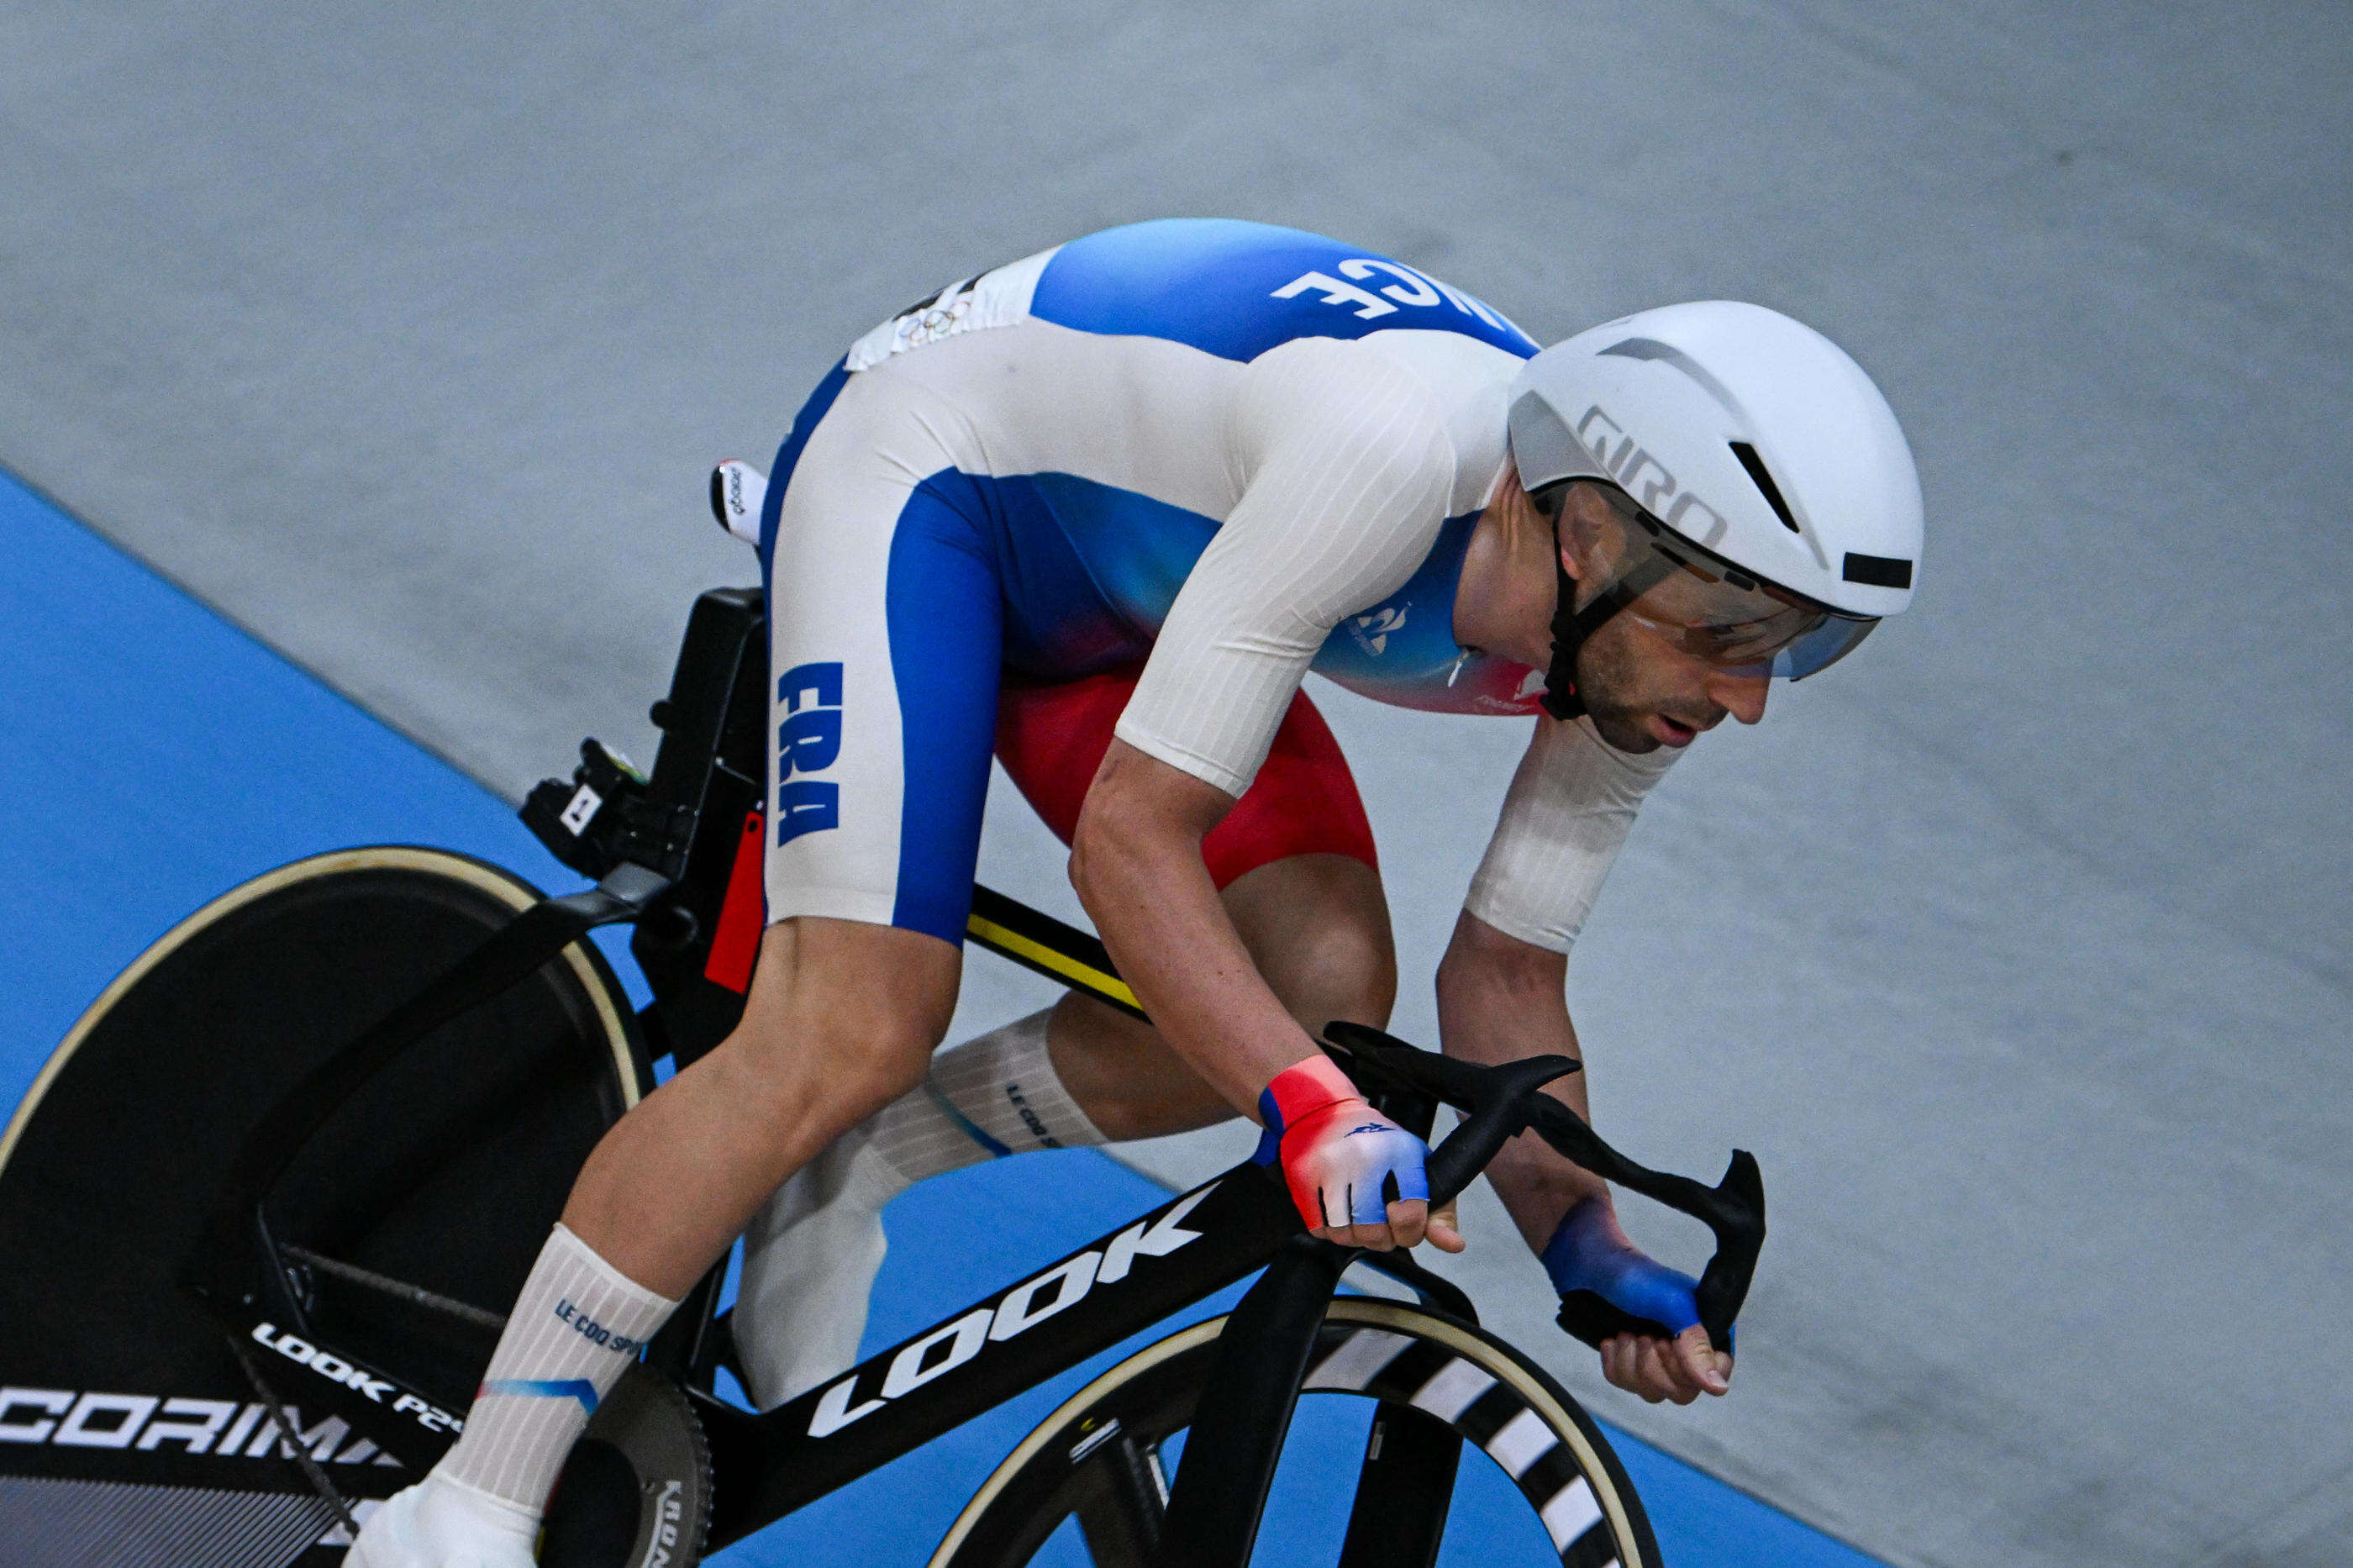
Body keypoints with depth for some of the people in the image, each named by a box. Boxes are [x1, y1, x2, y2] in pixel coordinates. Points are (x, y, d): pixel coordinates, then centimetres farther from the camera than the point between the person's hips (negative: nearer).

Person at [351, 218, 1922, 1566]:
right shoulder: (1392, 451, -40)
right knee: (856, 1032, -22)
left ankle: (842, 1174, 6)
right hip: (928, 466, -8)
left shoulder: (1636, 635, -16)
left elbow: (1505, 975, -3)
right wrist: (1310, 1110, -44)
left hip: (1110, 584, 8)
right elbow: (1130, 839, -35)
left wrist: (1591, 1250, -15)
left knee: (1325, 987, -11)